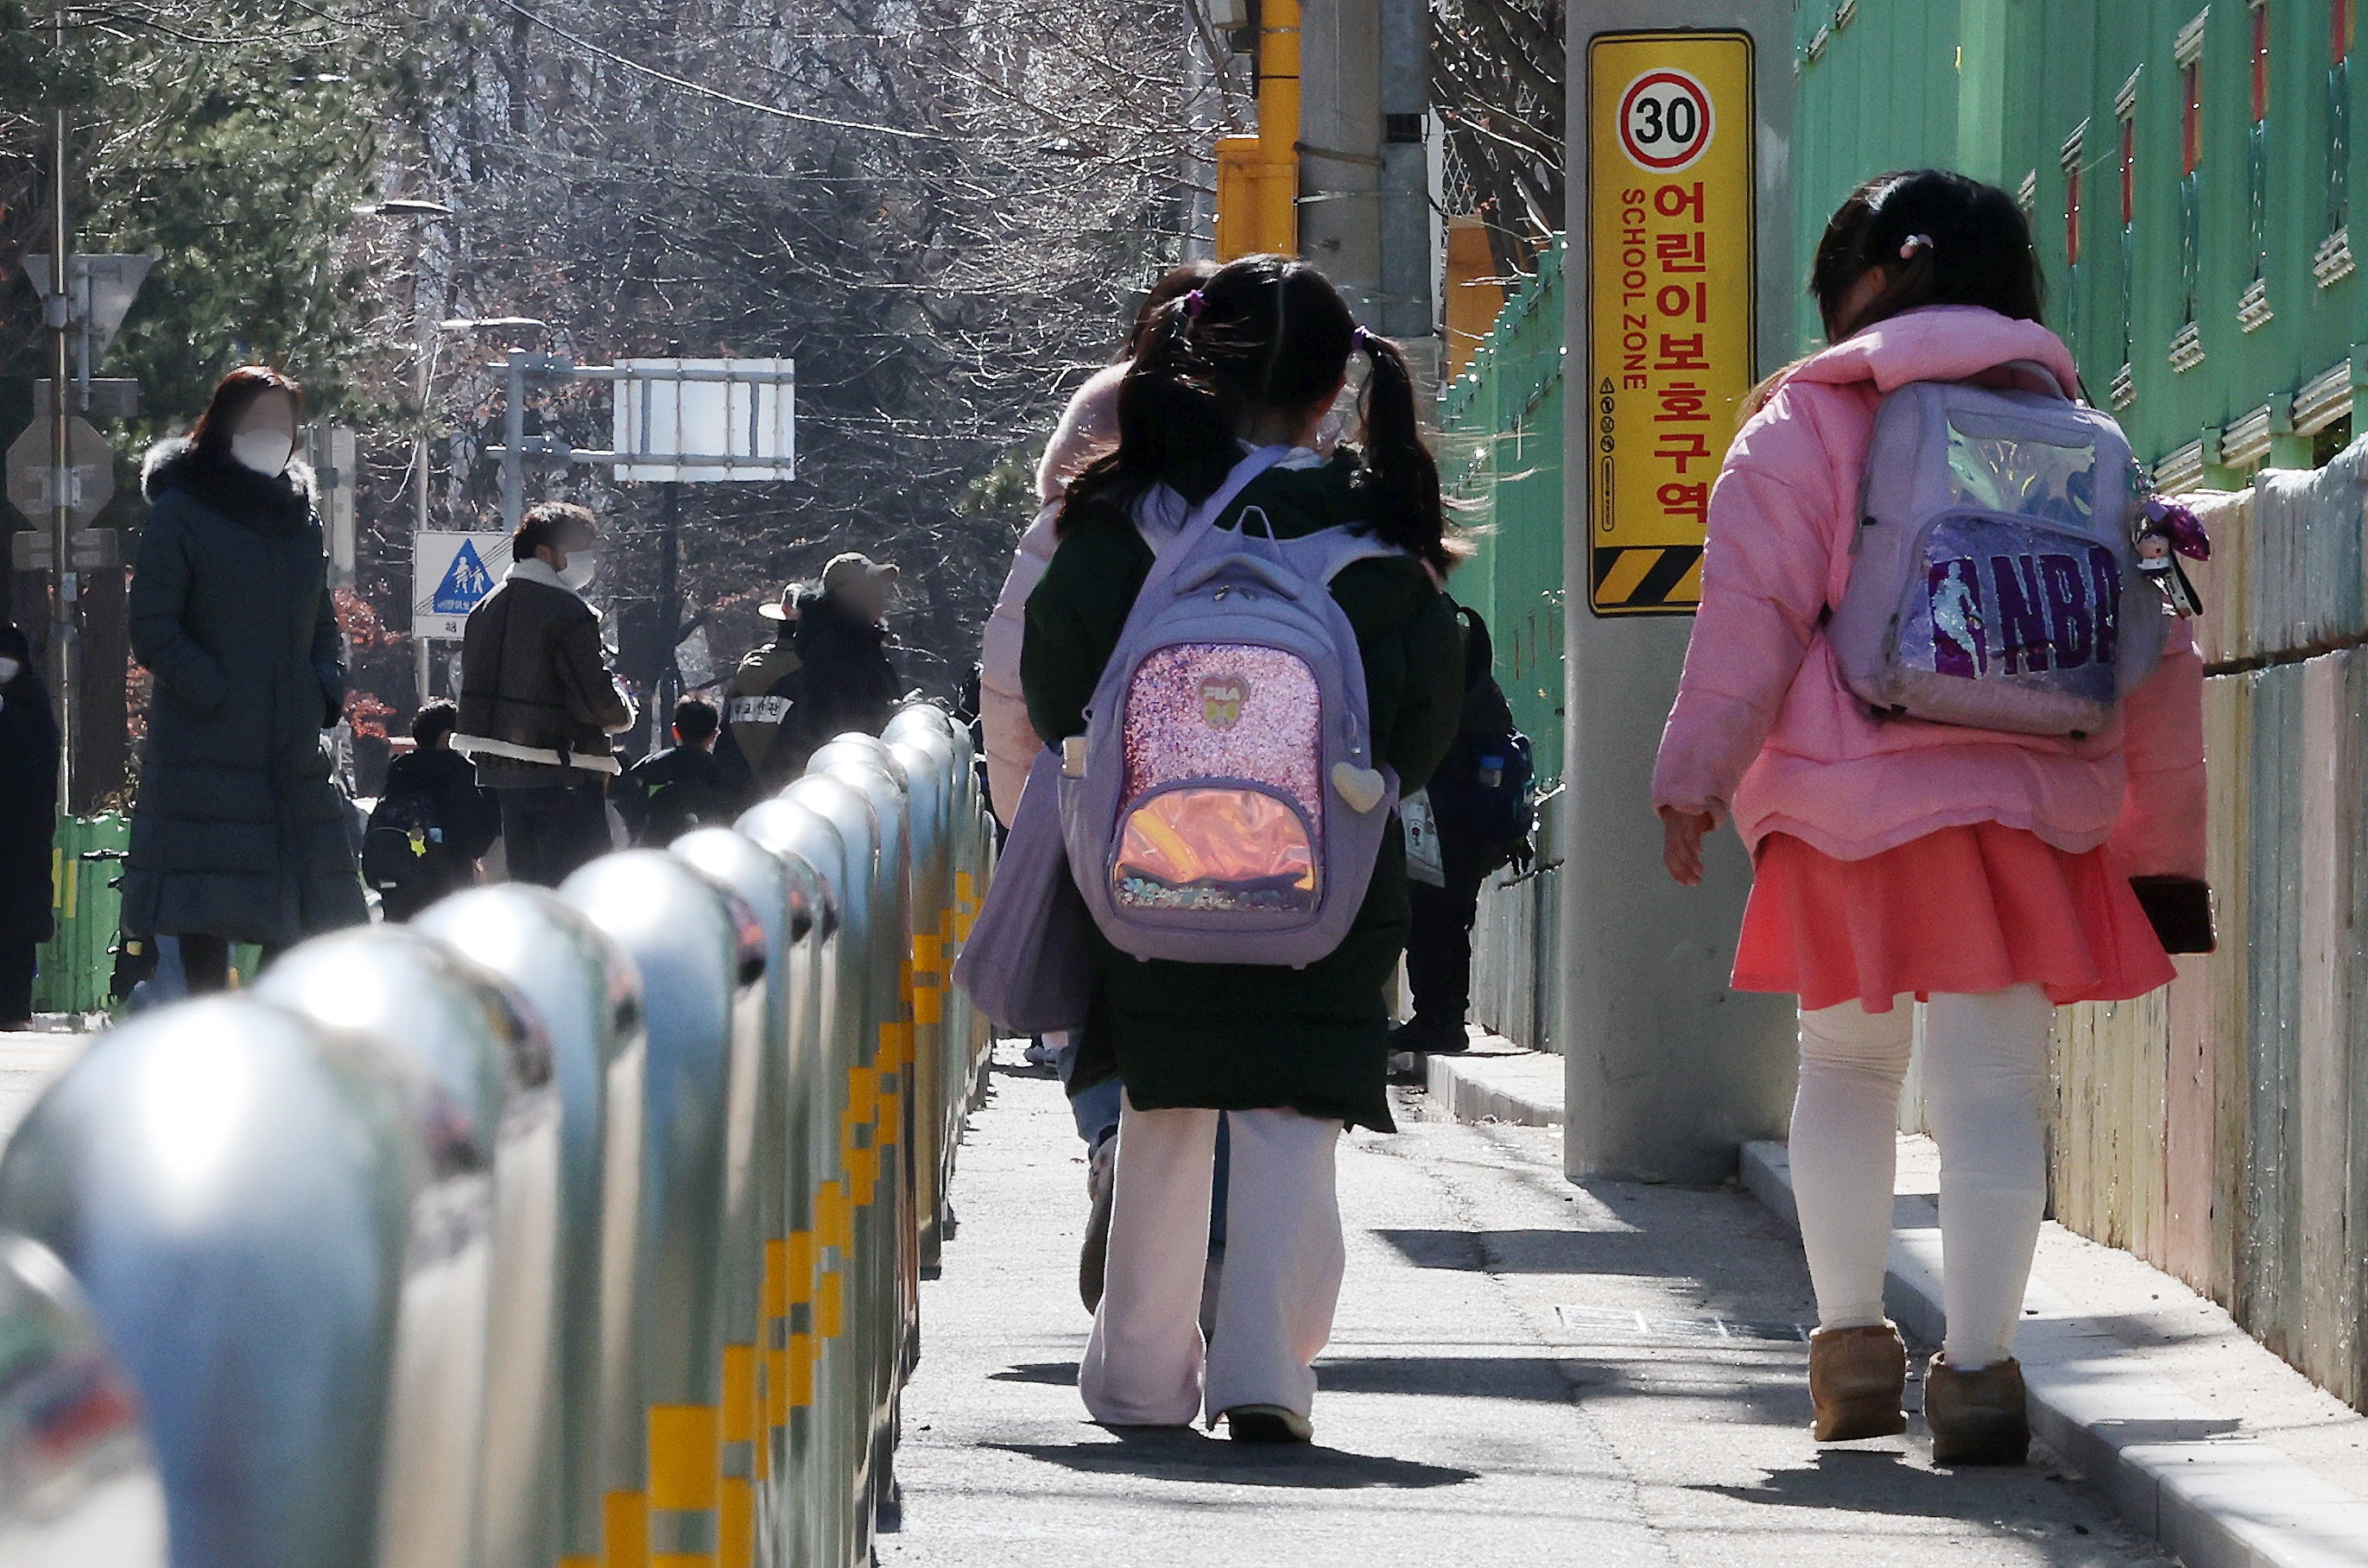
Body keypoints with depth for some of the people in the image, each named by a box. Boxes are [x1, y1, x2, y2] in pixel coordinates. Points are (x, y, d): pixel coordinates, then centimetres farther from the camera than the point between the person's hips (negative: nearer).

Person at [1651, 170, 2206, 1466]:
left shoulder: (1810, 422, 2)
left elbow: (1751, 611, -5)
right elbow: (2153, 652, 14)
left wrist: (1695, 775, -1)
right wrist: (2163, 847, 19)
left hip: (1848, 799, -1)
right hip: (2029, 803, 1)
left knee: (1846, 1063, 17)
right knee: (1992, 1086, -2)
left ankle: (1852, 1343, 17)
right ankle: (1979, 1362, -11)